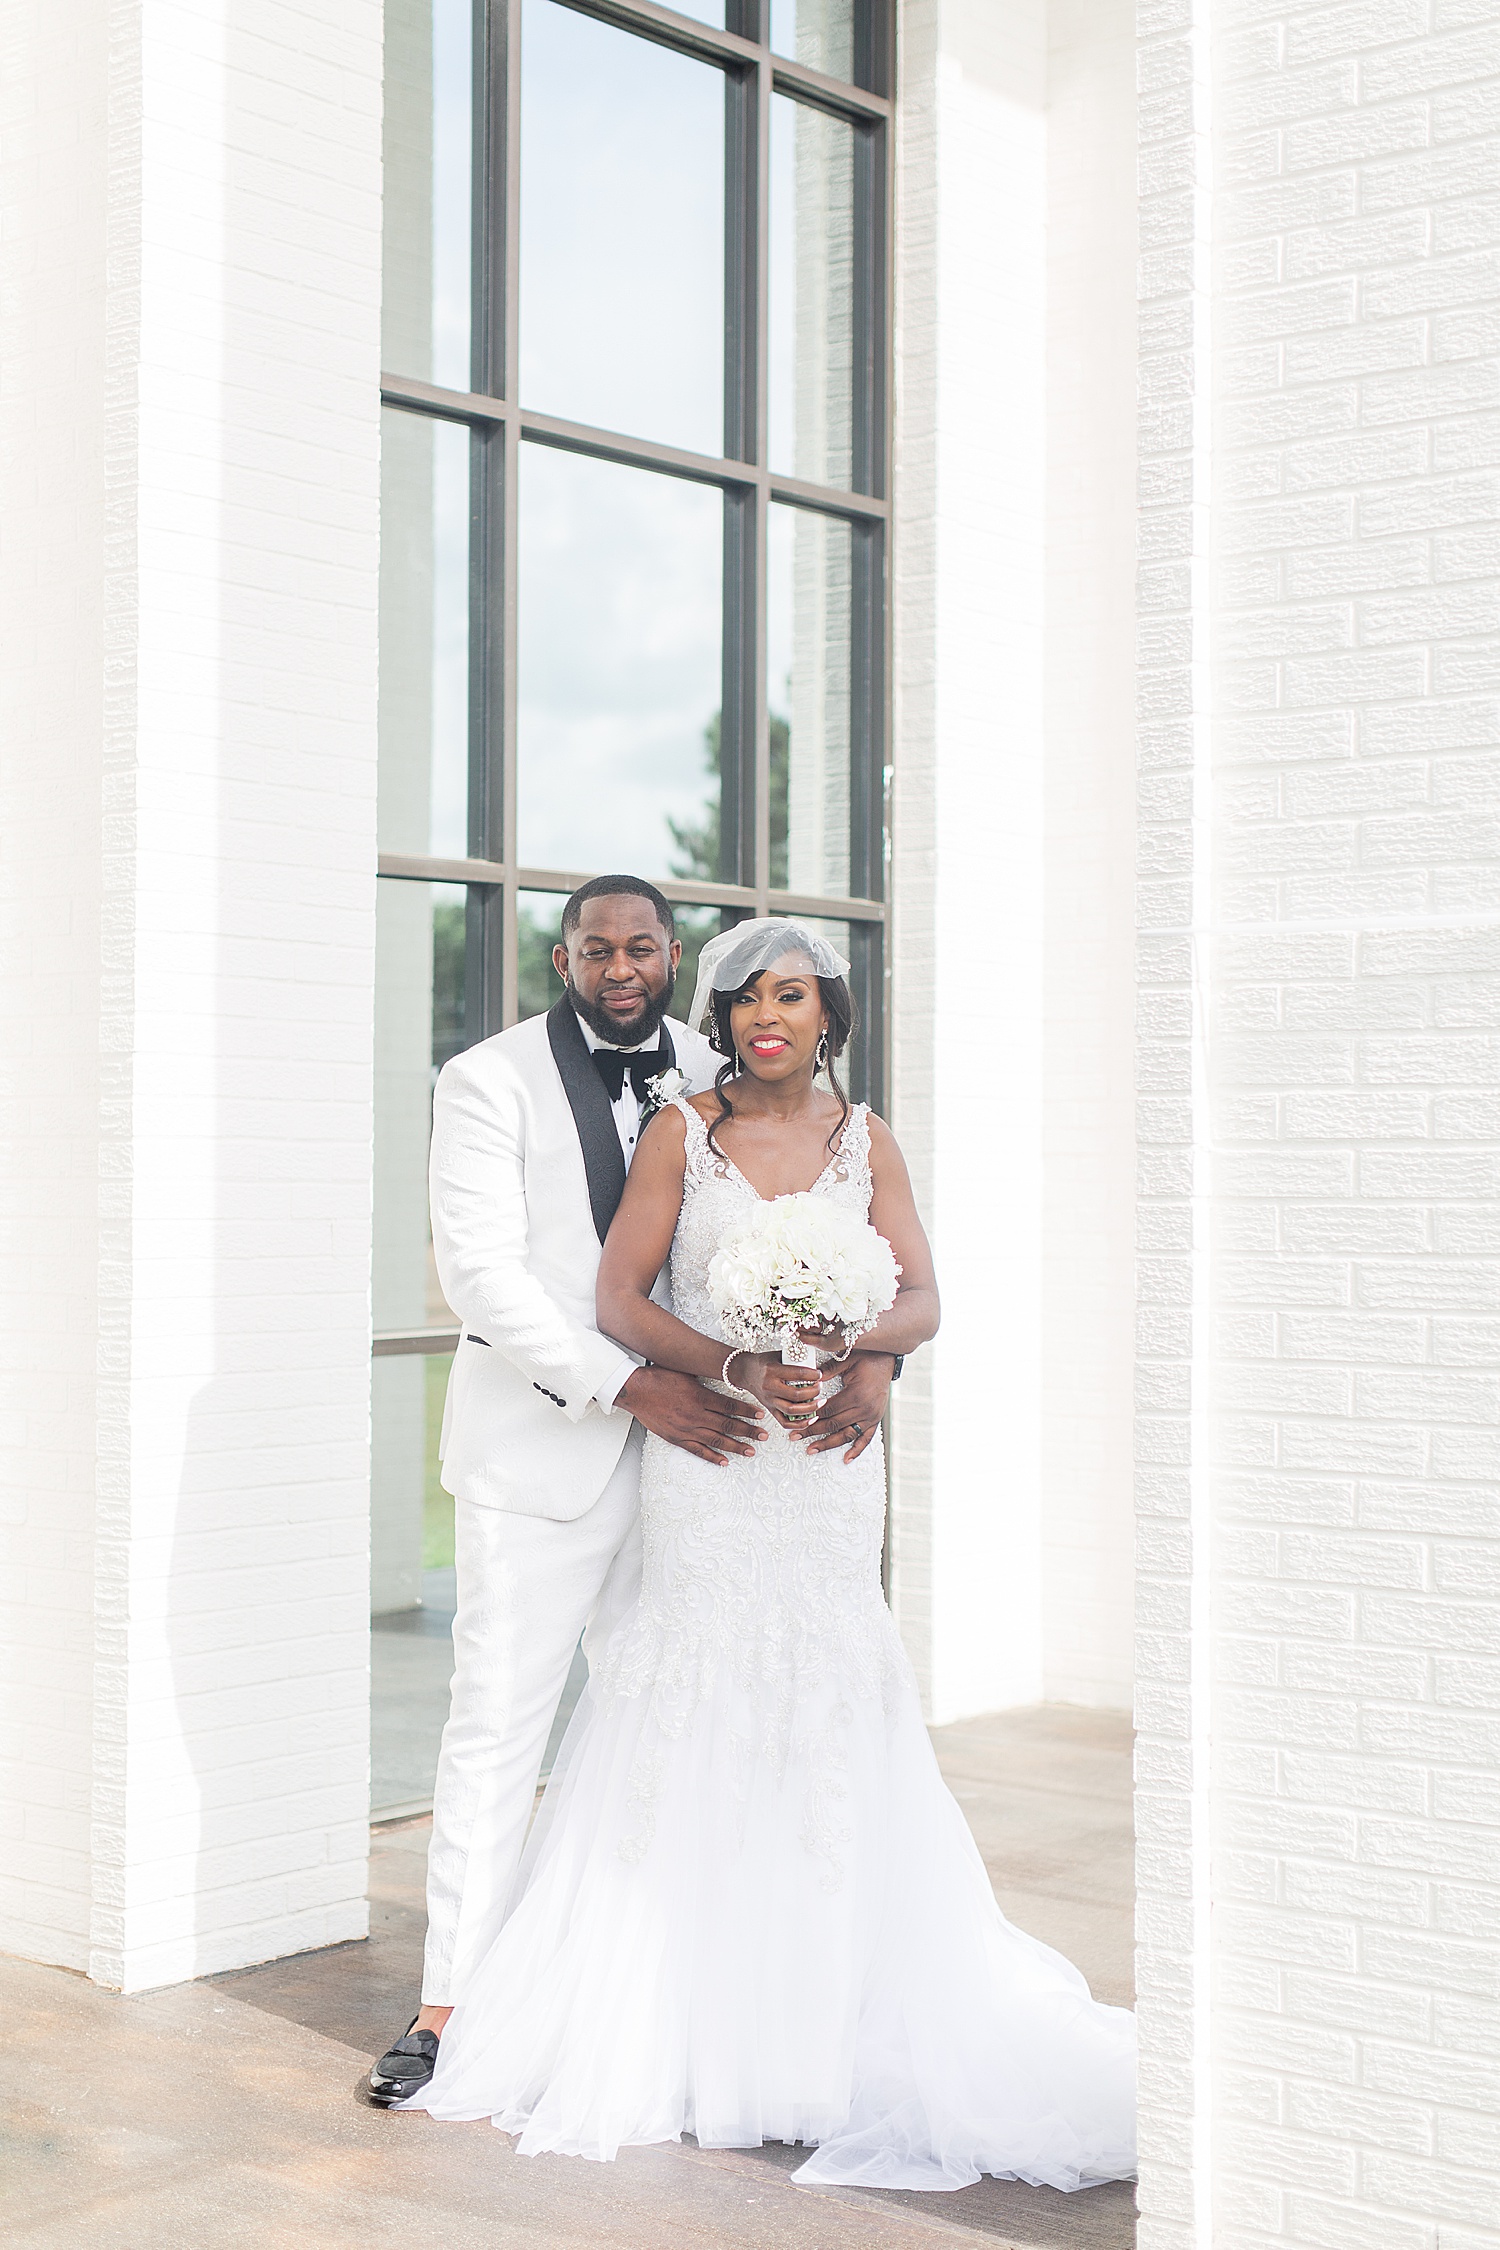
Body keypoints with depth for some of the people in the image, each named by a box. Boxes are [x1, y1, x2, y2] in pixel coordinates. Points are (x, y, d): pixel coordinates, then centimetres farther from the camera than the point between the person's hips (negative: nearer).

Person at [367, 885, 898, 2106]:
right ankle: (453, 2002, 9)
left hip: (684, 1444, 4)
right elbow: (480, 1270, -12)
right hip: (540, 1448, -3)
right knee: (500, 1725, -1)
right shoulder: (490, 1081, -4)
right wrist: (628, 1385, -20)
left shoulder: (718, 1083, 7)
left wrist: (871, 1351, -12)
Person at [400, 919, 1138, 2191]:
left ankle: (835, 2016, 14)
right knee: (706, 1692, -1)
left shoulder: (865, 1139, 7)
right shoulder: (682, 1132, 1)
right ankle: (688, 2027, 10)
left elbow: (921, 1300, 0)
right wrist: (739, 1367, -20)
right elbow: (620, 1300, -5)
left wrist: (846, 1342, -21)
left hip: (829, 1456, 2)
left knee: (831, 1705, 1)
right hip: (710, 1455, -2)